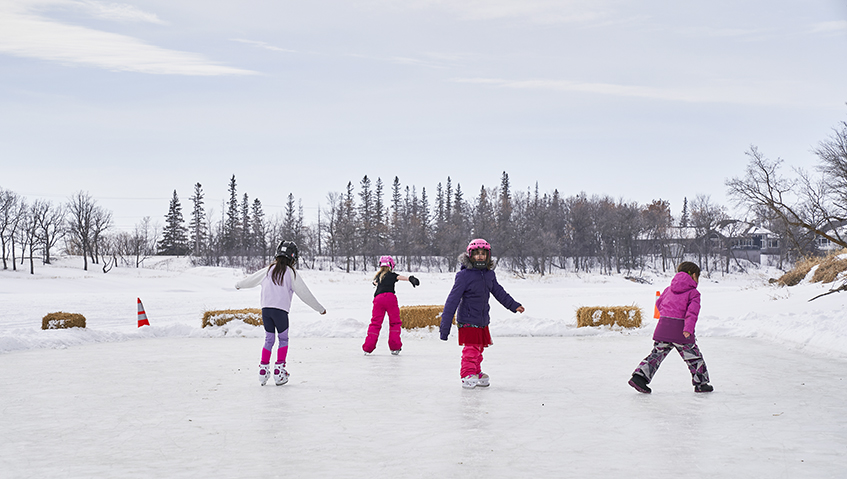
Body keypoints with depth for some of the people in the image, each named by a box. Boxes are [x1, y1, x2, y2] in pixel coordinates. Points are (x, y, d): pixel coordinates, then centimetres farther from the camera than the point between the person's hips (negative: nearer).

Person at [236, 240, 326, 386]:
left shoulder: (268, 270, 12)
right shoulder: (291, 273, 1)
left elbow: (252, 279, 26)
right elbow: (304, 293, 3)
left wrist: (239, 285, 48)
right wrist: (320, 308, 11)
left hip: (265, 309, 4)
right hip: (280, 310, -4)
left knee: (269, 339, 15)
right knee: (283, 339, 9)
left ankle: (263, 370, 11)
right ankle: (279, 371, 2)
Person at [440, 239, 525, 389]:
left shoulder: (489, 274, 5)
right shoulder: (464, 275, -14)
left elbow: (499, 292, 23)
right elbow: (452, 300, -14)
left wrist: (514, 305, 28)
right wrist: (445, 325, -17)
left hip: (483, 320, 7)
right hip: (468, 320, -6)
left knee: (479, 348, 15)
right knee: (471, 349, -11)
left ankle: (476, 374, 27)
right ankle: (467, 375, -3)